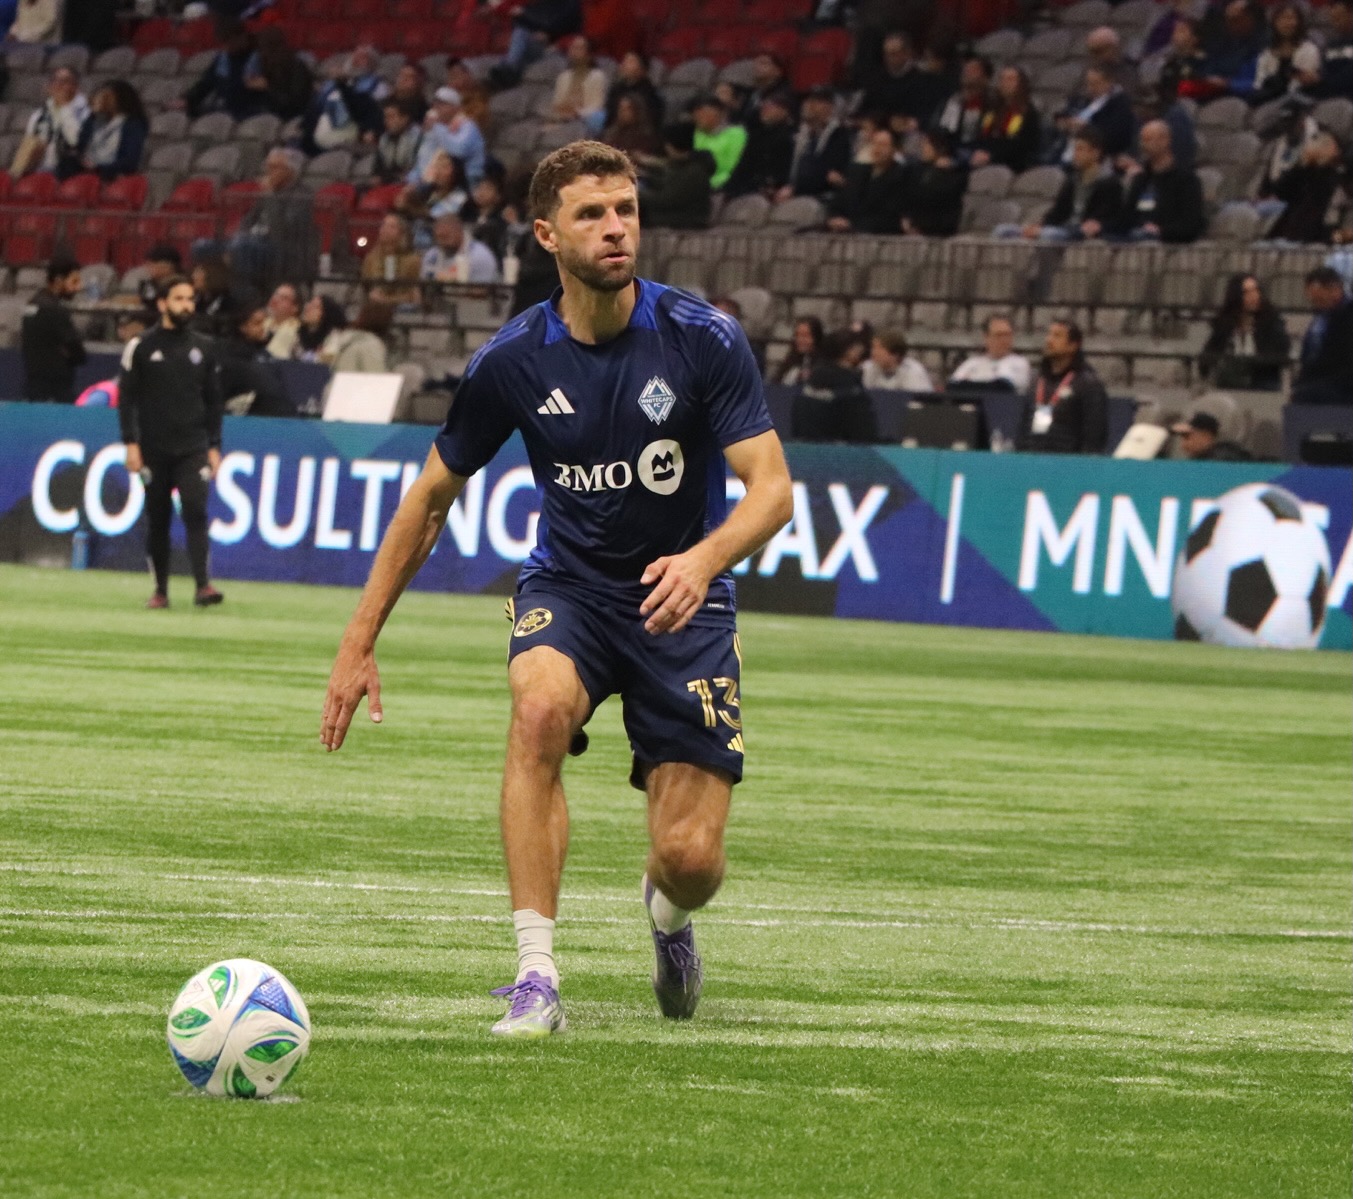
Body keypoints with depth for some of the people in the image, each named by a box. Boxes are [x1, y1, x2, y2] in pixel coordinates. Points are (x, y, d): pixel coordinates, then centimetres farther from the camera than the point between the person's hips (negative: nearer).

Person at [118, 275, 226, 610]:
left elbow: (214, 401, 13)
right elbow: (126, 398, 1)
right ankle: (161, 590, 12)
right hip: (154, 450, -1)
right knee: (157, 519, 4)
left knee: (195, 510, -14)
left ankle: (202, 585, -21)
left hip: (193, 449, 1)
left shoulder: (203, 348, 9)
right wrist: (131, 443, -7)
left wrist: (214, 446, 7)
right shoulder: (142, 348, 2)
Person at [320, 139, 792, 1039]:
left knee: (691, 860, -11)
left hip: (681, 600, -1)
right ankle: (537, 974, -30)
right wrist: (360, 643, 3)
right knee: (541, 707, -35)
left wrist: (703, 559, -39)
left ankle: (668, 917, 31)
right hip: (568, 587, 1)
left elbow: (773, 489, -17)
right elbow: (432, 499, 4)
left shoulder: (703, 338, -14)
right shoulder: (513, 362, -9)